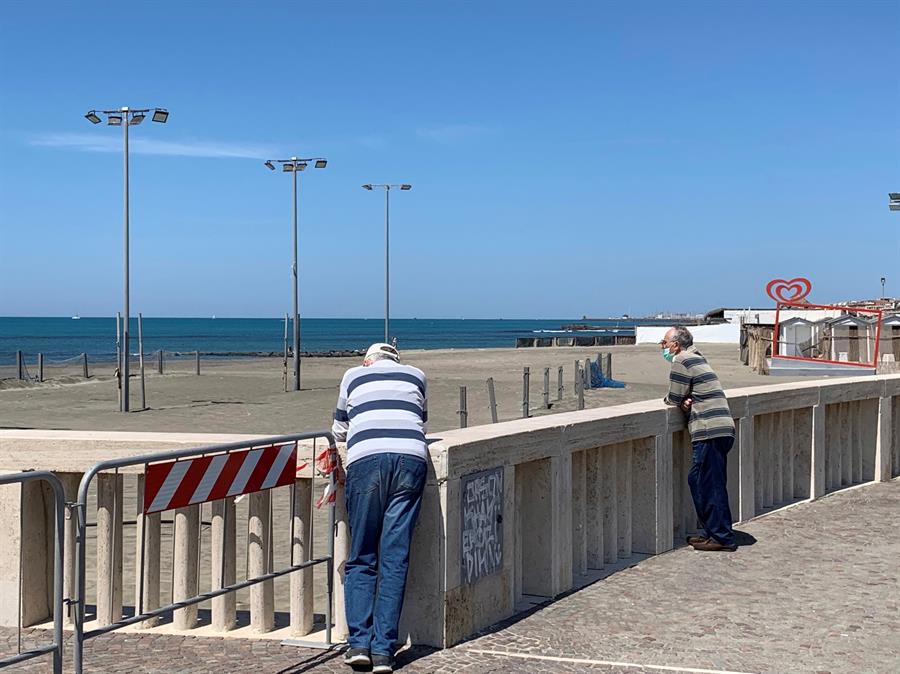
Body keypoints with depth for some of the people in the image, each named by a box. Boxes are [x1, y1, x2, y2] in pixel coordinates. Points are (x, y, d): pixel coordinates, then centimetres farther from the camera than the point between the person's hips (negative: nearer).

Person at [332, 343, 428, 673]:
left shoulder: (354, 375, 25)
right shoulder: (416, 375, 28)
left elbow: (339, 429, 35)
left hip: (365, 459, -1)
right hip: (411, 458, 1)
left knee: (361, 558, 7)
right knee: (395, 558, 1)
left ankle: (359, 642, -3)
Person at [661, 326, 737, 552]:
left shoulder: (681, 361, -7)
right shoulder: (696, 358, 23)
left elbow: (674, 399, -5)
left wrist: (674, 400, 17)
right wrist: (685, 400, 3)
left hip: (710, 431, -10)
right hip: (722, 429, 10)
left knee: (711, 486, -6)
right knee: (698, 480, 14)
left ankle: (722, 537, -4)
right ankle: (714, 532, 17)